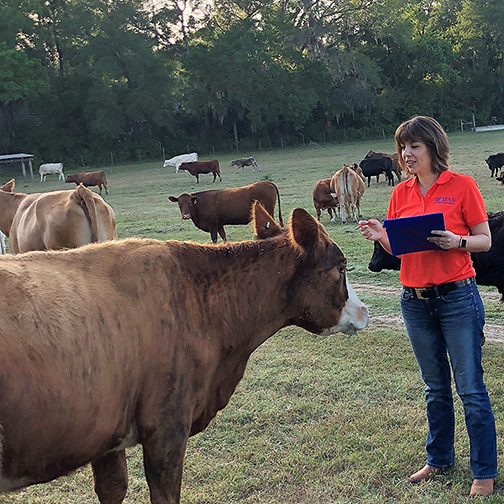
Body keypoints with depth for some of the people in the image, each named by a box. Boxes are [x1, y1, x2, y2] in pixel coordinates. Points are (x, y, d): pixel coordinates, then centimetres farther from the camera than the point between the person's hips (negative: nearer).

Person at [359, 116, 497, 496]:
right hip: (415, 300, 5)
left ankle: (485, 472, 10)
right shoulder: (401, 193, 8)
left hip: (457, 296, -5)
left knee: (471, 388, -1)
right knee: (435, 386, 17)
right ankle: (439, 458, 31)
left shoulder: (462, 185, -5)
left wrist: (457, 242, -21)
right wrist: (381, 236, -8)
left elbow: (485, 241, -2)